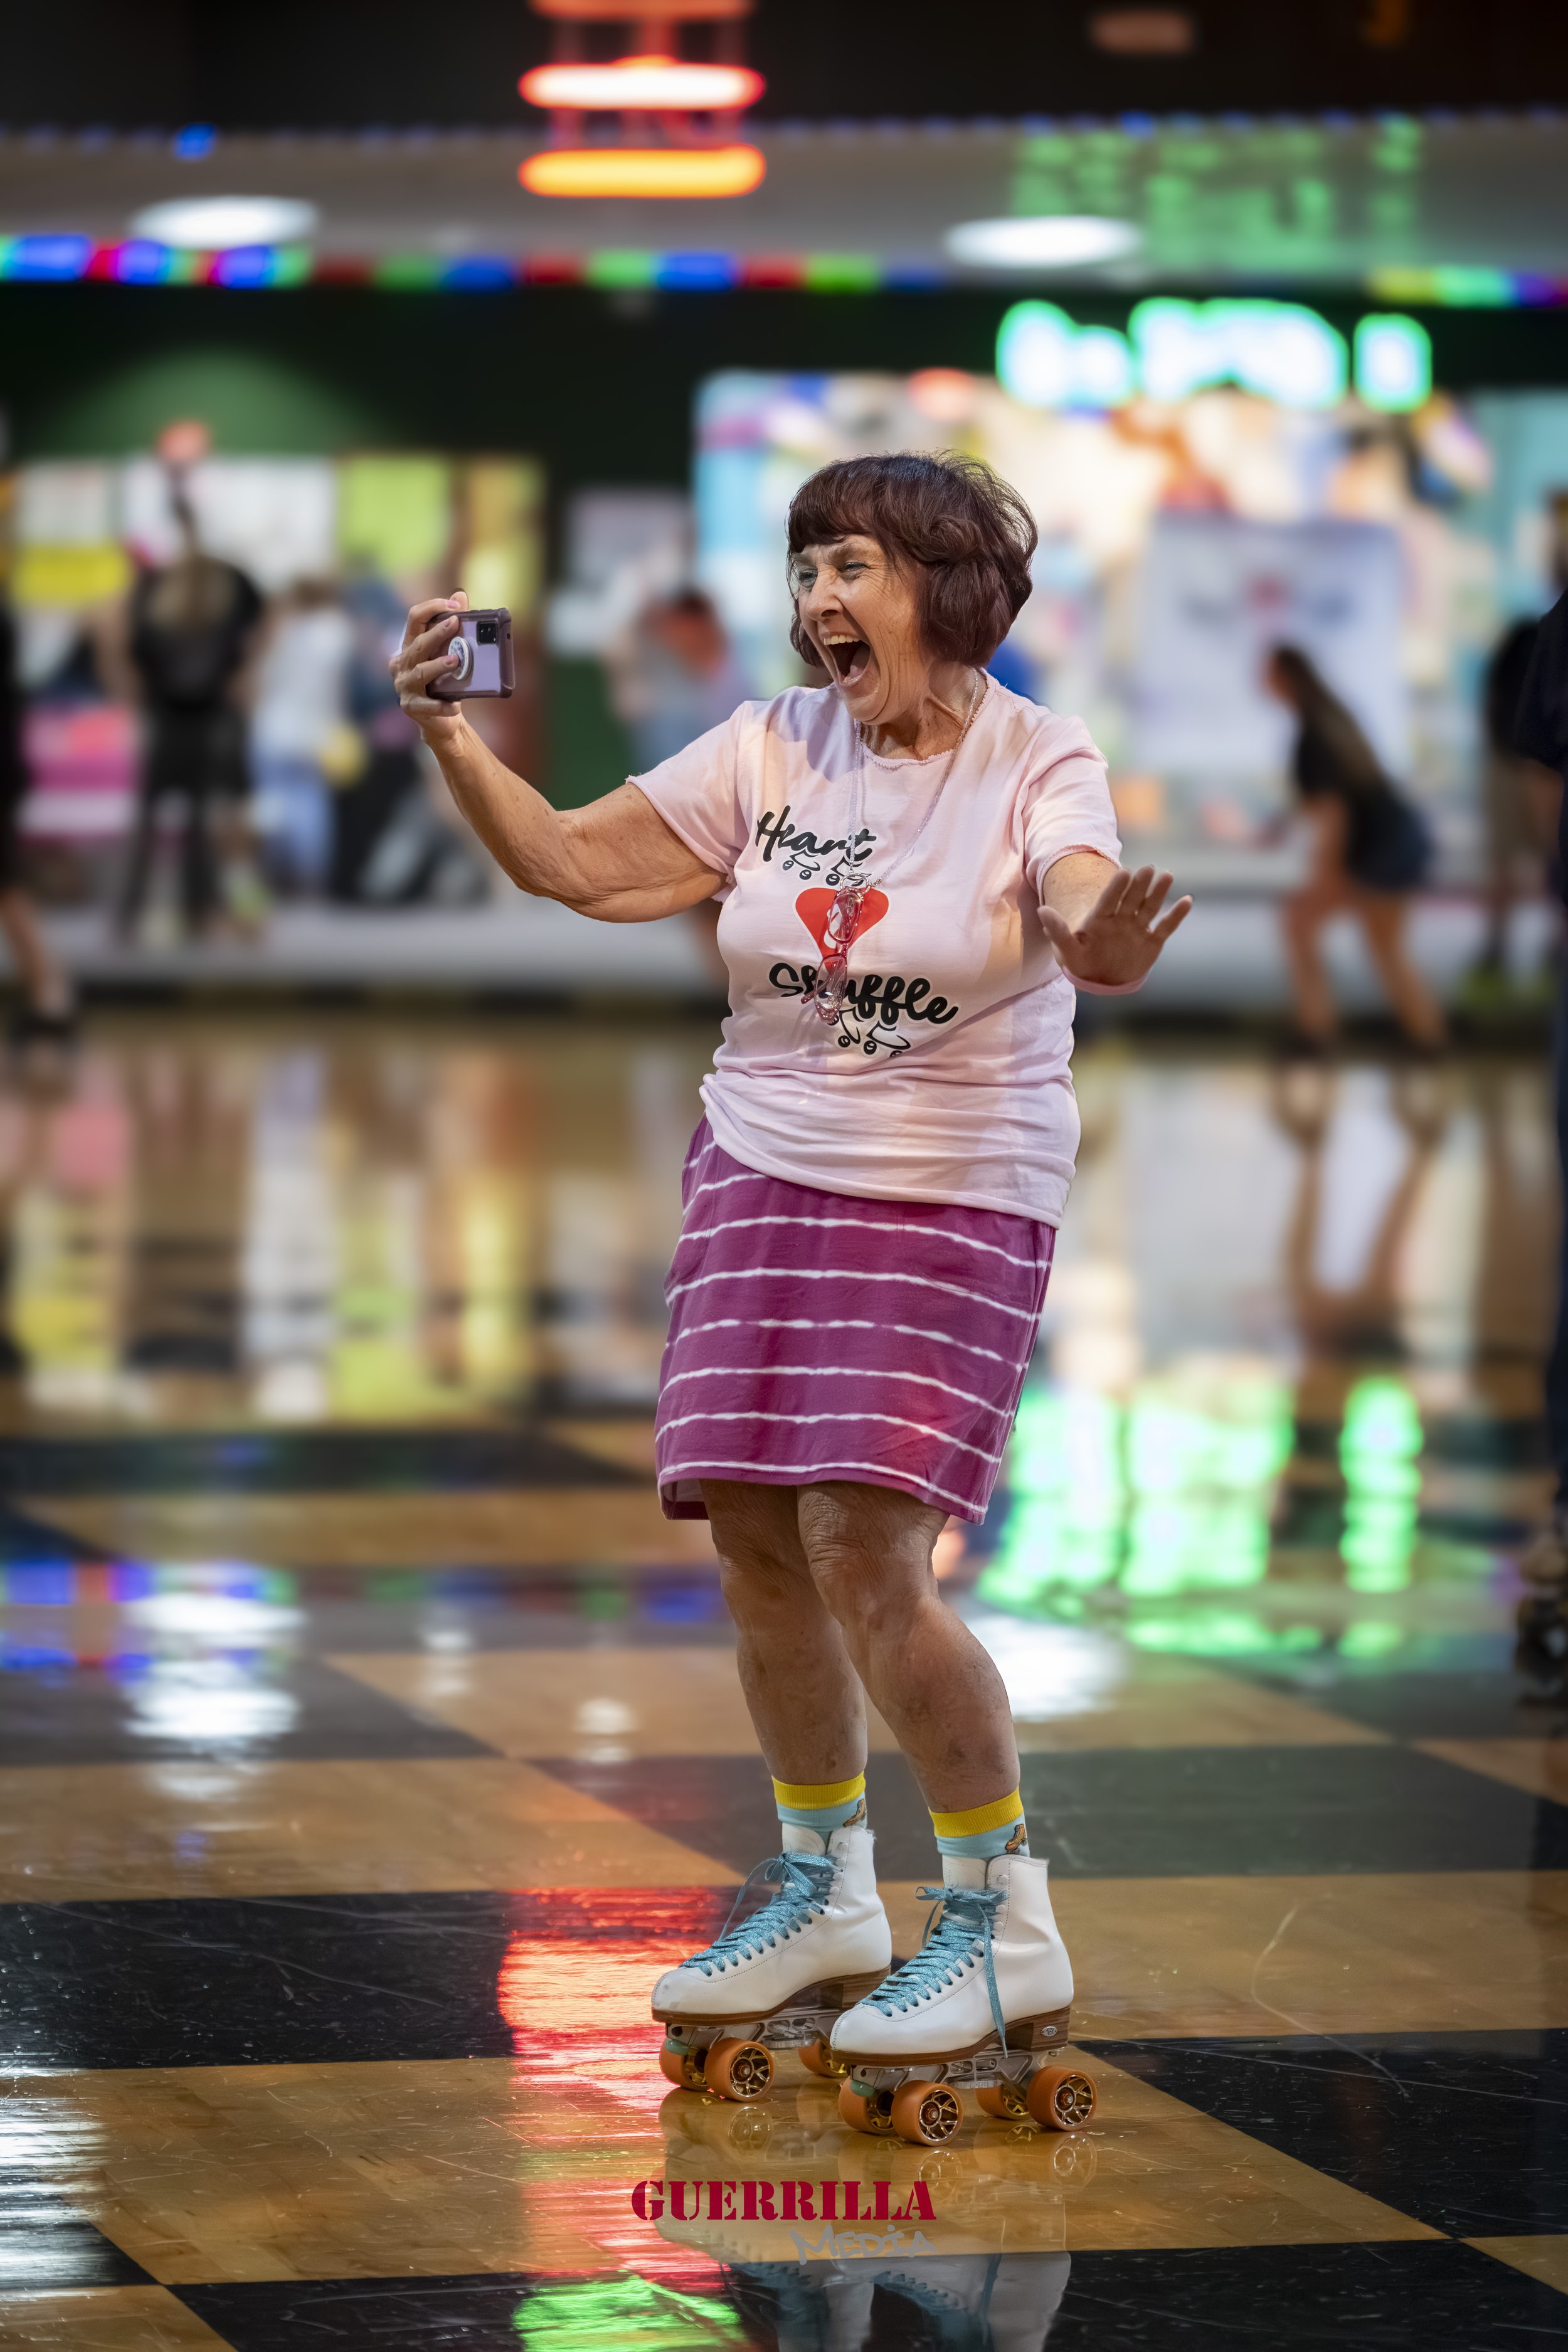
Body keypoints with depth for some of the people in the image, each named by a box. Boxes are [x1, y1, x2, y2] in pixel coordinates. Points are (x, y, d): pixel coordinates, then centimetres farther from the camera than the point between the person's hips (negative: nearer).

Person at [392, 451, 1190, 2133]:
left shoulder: (1037, 767, -10)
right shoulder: (770, 751, 3)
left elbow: (1084, 919, -29)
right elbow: (574, 863, 4)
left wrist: (1106, 943, -53)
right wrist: (453, 744, -10)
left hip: (956, 1203, -5)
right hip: (764, 1176, 5)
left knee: (862, 1550, -14)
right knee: (756, 1545, 5)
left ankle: (1003, 1927, -2)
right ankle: (825, 1896, 24)